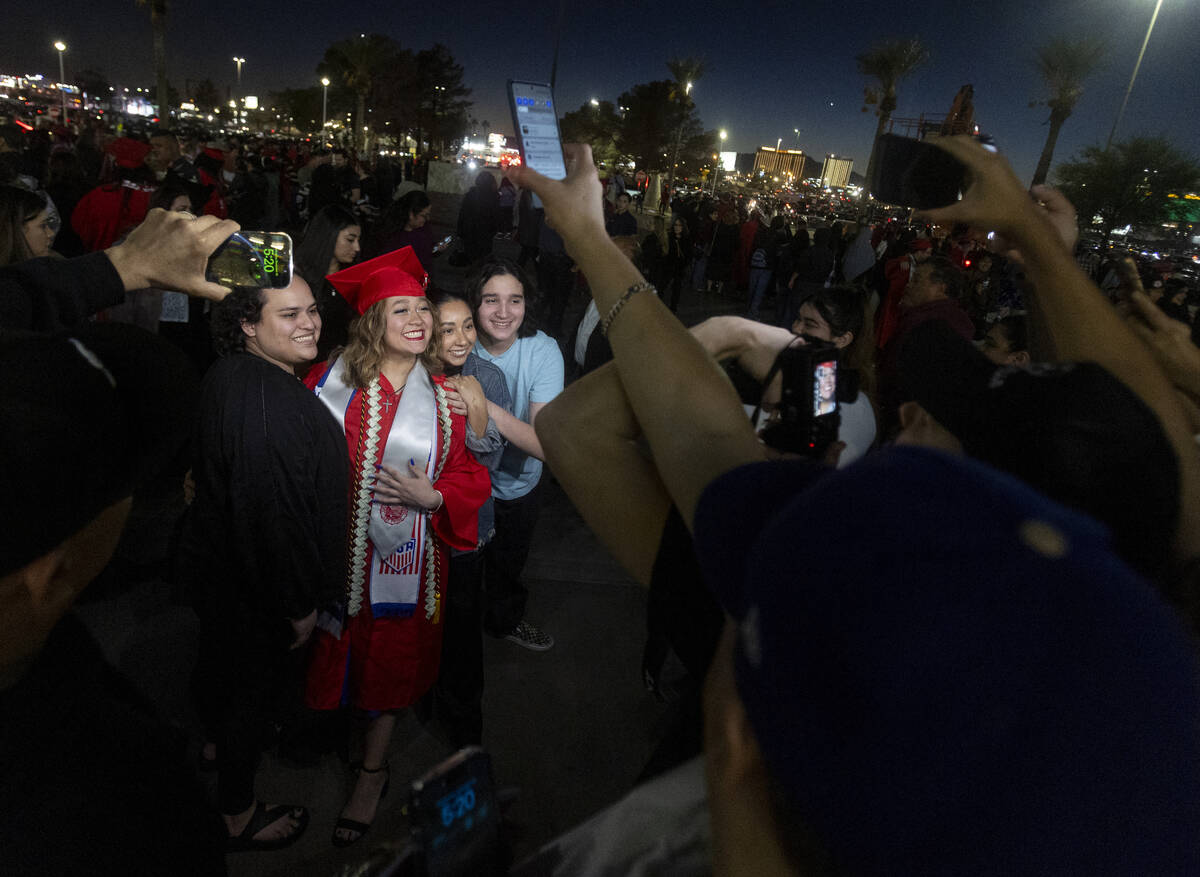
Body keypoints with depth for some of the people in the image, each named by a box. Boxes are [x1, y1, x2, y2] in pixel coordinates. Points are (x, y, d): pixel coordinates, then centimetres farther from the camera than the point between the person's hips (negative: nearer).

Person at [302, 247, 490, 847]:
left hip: (406, 557, 1)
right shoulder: (330, 382, -6)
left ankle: (372, 771, 36)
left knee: (390, 659, 15)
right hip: (337, 550, -1)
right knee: (337, 653, 15)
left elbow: (467, 475, 0)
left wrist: (431, 497, -17)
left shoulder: (441, 397, -2)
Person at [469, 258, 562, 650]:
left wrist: (487, 407, -46)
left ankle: (506, 620, 58)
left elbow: (547, 445, -35)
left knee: (508, 563, 27)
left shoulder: (543, 350, -27)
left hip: (517, 483, 0)